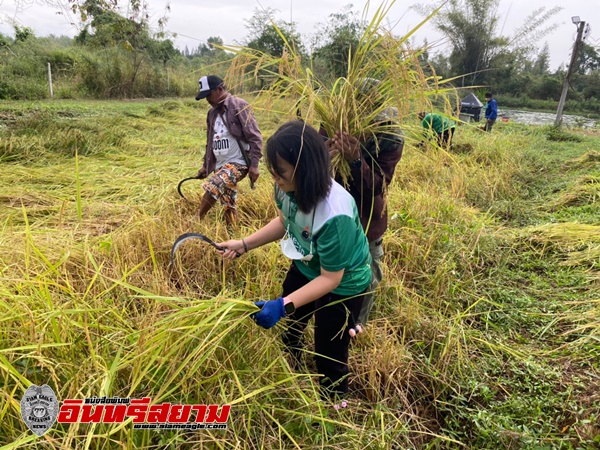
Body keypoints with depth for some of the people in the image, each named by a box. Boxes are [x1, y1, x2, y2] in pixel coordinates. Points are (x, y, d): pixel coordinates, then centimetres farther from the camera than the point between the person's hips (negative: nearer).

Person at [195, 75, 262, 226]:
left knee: (211, 188, -26)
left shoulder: (239, 106, -8)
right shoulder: (212, 113, 14)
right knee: (229, 206, 8)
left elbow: (255, 137, -12)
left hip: (238, 163, -7)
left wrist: (254, 165, -18)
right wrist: (206, 165, 22)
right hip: (220, 165, 8)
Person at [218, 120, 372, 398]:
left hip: (342, 285, -7)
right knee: (286, 330, 27)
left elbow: (330, 278, -29)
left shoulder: (335, 216, -41)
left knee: (328, 356, 11)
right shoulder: (288, 187, -22)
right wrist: (245, 244, -6)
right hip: (305, 268, 7)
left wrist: (283, 305, -38)